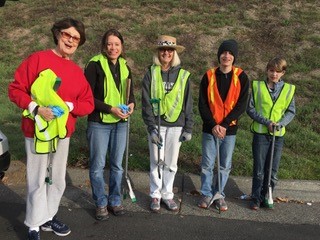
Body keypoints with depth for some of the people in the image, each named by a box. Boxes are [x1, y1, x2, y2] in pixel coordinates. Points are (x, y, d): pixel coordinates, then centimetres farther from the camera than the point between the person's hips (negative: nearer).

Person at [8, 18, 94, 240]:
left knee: (58, 180, 15)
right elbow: (15, 89, -7)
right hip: (37, 130, -5)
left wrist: (69, 106, -9)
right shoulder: (38, 59, -6)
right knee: (37, 181, 1)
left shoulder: (78, 71, 10)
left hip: (63, 131, 6)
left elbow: (88, 103, 9)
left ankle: (49, 217, 34)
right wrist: (35, 108, -19)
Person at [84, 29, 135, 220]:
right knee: (98, 165, 4)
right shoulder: (95, 65, -8)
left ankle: (115, 200, 29)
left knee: (117, 165, 13)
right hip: (99, 123, -5)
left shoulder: (125, 67, 9)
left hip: (120, 123, 5)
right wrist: (110, 109, -19)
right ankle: (101, 203, 22)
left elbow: (130, 93, 16)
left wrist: (131, 104, -6)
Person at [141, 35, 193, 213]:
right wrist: (151, 127, -13)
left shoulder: (183, 75, 4)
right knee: (156, 162, 6)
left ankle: (167, 194, 24)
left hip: (176, 125, 1)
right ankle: (155, 195, 21)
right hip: (156, 124, -1)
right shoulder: (151, 74, 0)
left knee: (171, 163, 9)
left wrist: (188, 128, 1)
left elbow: (188, 104, 5)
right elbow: (146, 103, -5)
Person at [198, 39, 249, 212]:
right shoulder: (209, 76, -2)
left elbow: (241, 105, -6)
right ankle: (206, 194, 22)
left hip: (230, 129, 0)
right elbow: (202, 104, -3)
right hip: (210, 128, 0)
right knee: (207, 164, 6)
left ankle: (219, 194, 25)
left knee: (225, 165, 9)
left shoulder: (241, 77, -2)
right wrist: (213, 125, -13)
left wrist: (224, 125, -14)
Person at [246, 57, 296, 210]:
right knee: (259, 170, 4)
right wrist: (266, 122, -14)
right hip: (260, 133, -2)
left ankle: (266, 197, 25)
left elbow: (291, 111, 6)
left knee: (273, 171, 9)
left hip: (278, 135, 2)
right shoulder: (257, 86, -2)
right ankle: (256, 199, 18)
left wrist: (280, 123, -13)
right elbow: (250, 109, -2)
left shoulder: (288, 89, 2)